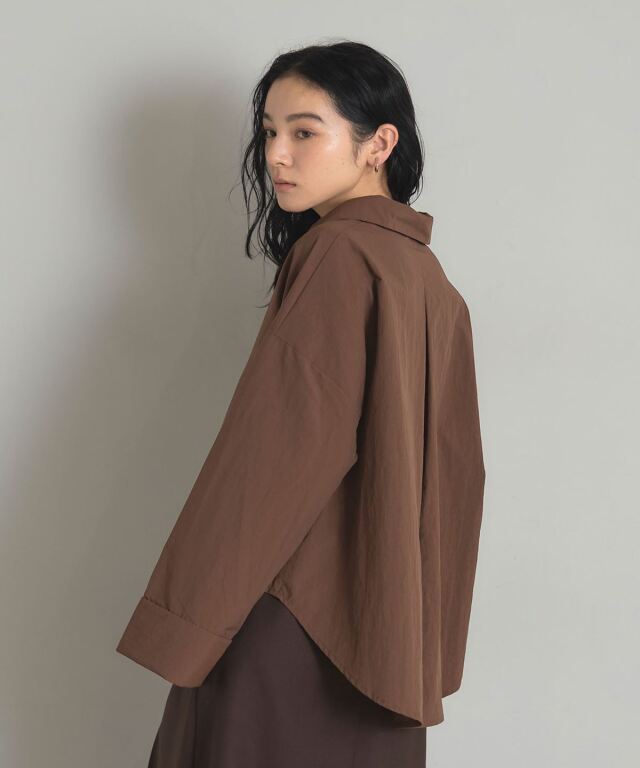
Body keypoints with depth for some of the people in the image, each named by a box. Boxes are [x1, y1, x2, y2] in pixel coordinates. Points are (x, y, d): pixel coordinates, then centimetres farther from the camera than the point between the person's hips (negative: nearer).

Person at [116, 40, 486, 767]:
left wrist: (183, 623, -14)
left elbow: (277, 449, -19)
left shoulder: (338, 253, -14)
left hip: (291, 620, -8)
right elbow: (454, 473, 11)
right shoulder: (429, 278, 10)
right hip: (380, 632, 8)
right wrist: (427, 641, 16)